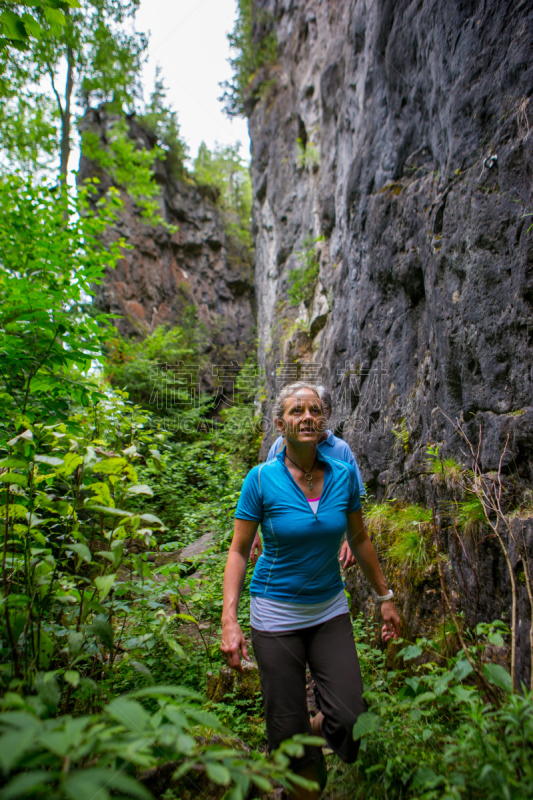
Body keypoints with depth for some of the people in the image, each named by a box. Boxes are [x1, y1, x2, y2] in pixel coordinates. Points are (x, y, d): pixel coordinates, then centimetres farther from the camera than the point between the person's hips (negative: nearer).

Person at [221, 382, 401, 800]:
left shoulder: (343, 475, -6)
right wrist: (230, 620, -16)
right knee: (289, 732, 8)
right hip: (276, 615, -2)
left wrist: (385, 597, 13)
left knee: (351, 722, -1)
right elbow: (238, 551, -8)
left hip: (330, 611, 3)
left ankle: (317, 729, 34)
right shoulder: (261, 479, -15)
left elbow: (360, 540, 7)